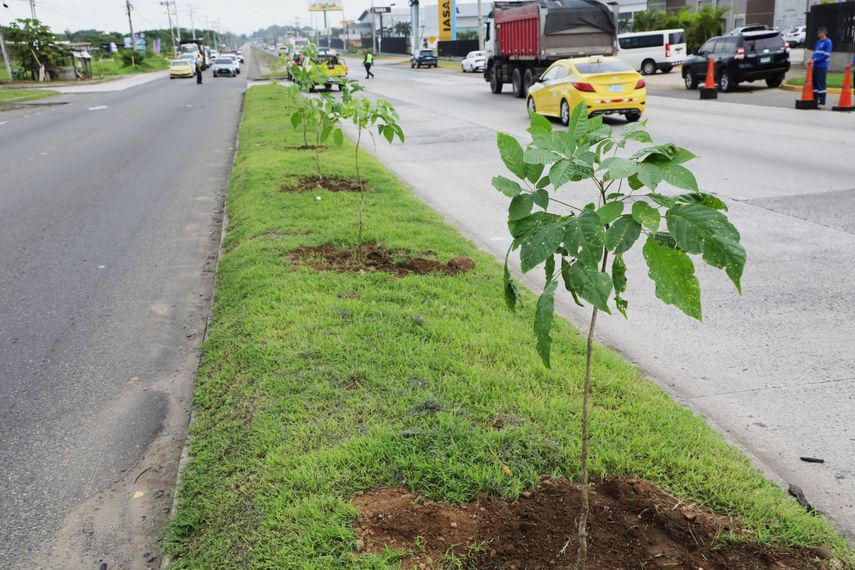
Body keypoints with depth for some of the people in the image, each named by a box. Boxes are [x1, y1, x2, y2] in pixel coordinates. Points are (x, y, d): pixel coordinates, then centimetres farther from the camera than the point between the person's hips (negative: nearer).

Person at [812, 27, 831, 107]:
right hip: (816, 66, 7)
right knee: (814, 83, 9)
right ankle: (815, 100, 17)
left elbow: (826, 55, -13)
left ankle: (822, 102, -4)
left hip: (822, 66, -7)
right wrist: (812, 59, 2)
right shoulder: (818, 42, 17)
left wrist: (815, 60, -16)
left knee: (821, 84, -7)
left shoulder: (828, 42, -6)